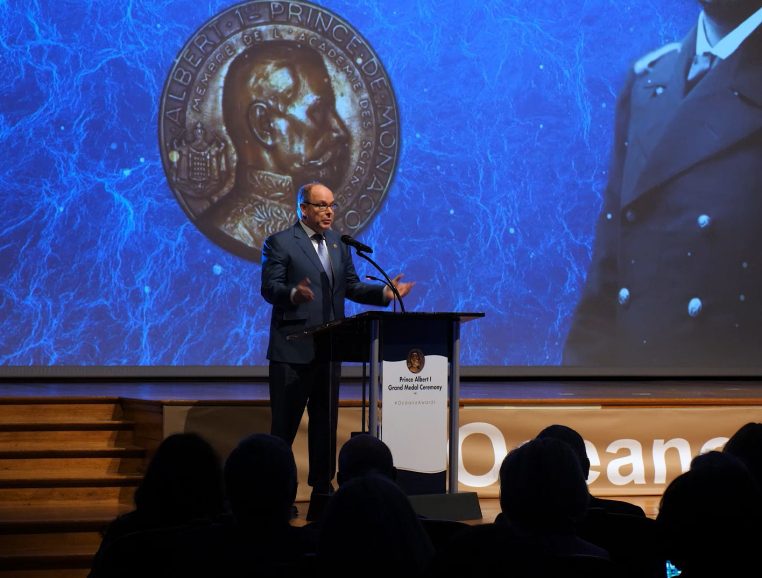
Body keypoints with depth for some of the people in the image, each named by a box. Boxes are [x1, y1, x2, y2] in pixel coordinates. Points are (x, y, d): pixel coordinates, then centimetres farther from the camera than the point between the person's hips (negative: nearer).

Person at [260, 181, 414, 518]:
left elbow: (351, 287, 14)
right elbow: (269, 288, -13)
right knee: (285, 422, -3)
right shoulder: (279, 243, -5)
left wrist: (384, 292, -2)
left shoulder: (339, 244, 14)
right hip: (293, 349, -6)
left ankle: (322, 487, 16)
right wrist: (294, 294, -33)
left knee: (325, 421, 9)